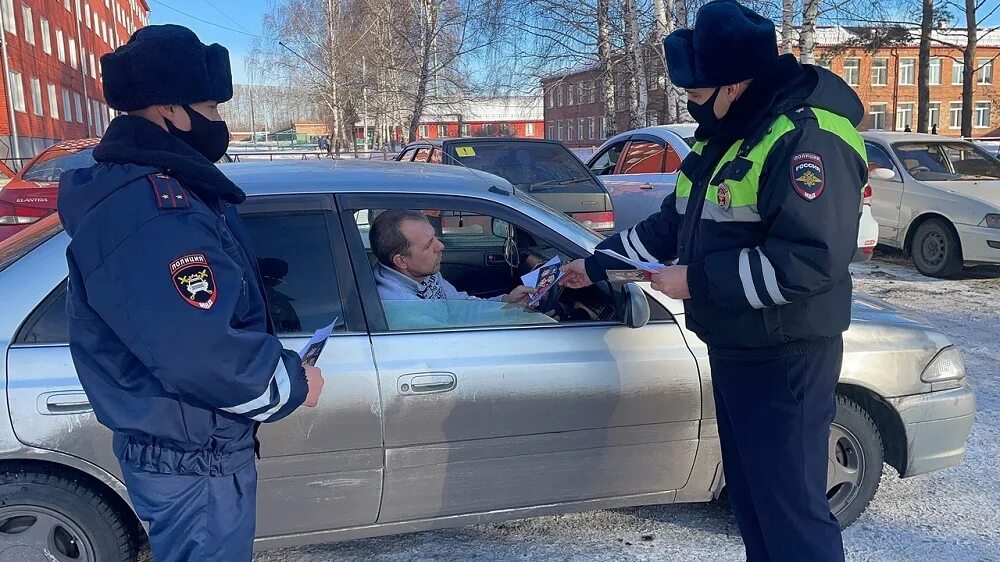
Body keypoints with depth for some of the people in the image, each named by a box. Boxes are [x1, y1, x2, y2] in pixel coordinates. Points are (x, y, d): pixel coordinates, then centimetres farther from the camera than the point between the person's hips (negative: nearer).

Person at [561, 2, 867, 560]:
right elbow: (674, 223, 20)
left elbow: (812, 261, -28)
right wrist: (598, 264, 18)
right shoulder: (727, 134, 11)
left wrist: (698, 280, -22)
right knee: (749, 492, 20)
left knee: (792, 504, -1)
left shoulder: (807, 139, -20)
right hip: (732, 348, 10)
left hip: (786, 358, -9)